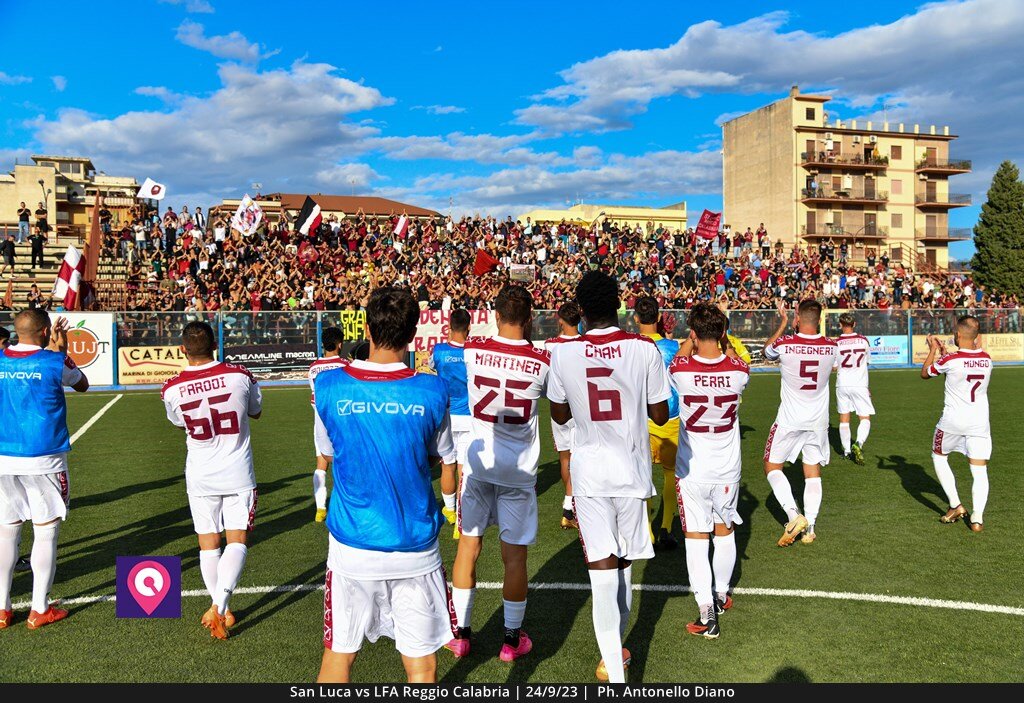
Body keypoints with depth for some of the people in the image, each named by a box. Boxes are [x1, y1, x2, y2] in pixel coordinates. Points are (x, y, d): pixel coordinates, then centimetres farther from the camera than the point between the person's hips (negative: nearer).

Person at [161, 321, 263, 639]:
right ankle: (220, 605, -13)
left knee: (208, 544, 13)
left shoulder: (172, 389, -11)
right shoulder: (239, 375, -12)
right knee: (237, 541, 3)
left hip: (201, 476, 1)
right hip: (238, 473, -1)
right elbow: (256, 412, 7)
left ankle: (219, 608, 21)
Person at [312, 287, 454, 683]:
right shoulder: (431, 390, -11)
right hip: (416, 548, -1)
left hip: (351, 548, 1)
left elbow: (328, 450, 7)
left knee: (338, 654, 19)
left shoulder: (329, 386, -9)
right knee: (421, 665, 12)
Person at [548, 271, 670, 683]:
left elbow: (559, 415, 5)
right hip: (632, 469, 1)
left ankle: (614, 672, -2)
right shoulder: (645, 349, -10)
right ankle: (615, 651, 37)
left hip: (589, 471, -1)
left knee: (602, 565, 1)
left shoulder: (563, 353, -8)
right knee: (624, 563, 17)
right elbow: (660, 415, -3)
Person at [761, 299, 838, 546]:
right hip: (818, 421, 3)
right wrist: (811, 314, 17)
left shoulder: (784, 343, -17)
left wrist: (783, 323, 14)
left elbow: (767, 352, 8)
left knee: (772, 466, 11)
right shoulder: (831, 347, -7)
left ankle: (794, 516, -5)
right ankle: (809, 529, 14)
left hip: (790, 420, -3)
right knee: (813, 472, 13)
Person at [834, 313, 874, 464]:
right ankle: (859, 443, -17)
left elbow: (834, 367, -1)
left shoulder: (836, 343, -7)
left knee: (844, 419, 12)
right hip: (860, 385, 0)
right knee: (865, 418, 6)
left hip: (842, 385, 1)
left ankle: (847, 451, 17)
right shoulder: (863, 340, -2)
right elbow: (867, 362, 10)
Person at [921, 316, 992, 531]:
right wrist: (943, 352, 24)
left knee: (939, 457, 19)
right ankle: (977, 518, -2)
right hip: (980, 422, 4)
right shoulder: (987, 359, 0)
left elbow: (925, 373, 3)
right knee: (980, 471, 7)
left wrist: (933, 349, 13)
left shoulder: (949, 360, -15)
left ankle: (956, 505, 13)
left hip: (953, 420, -3)